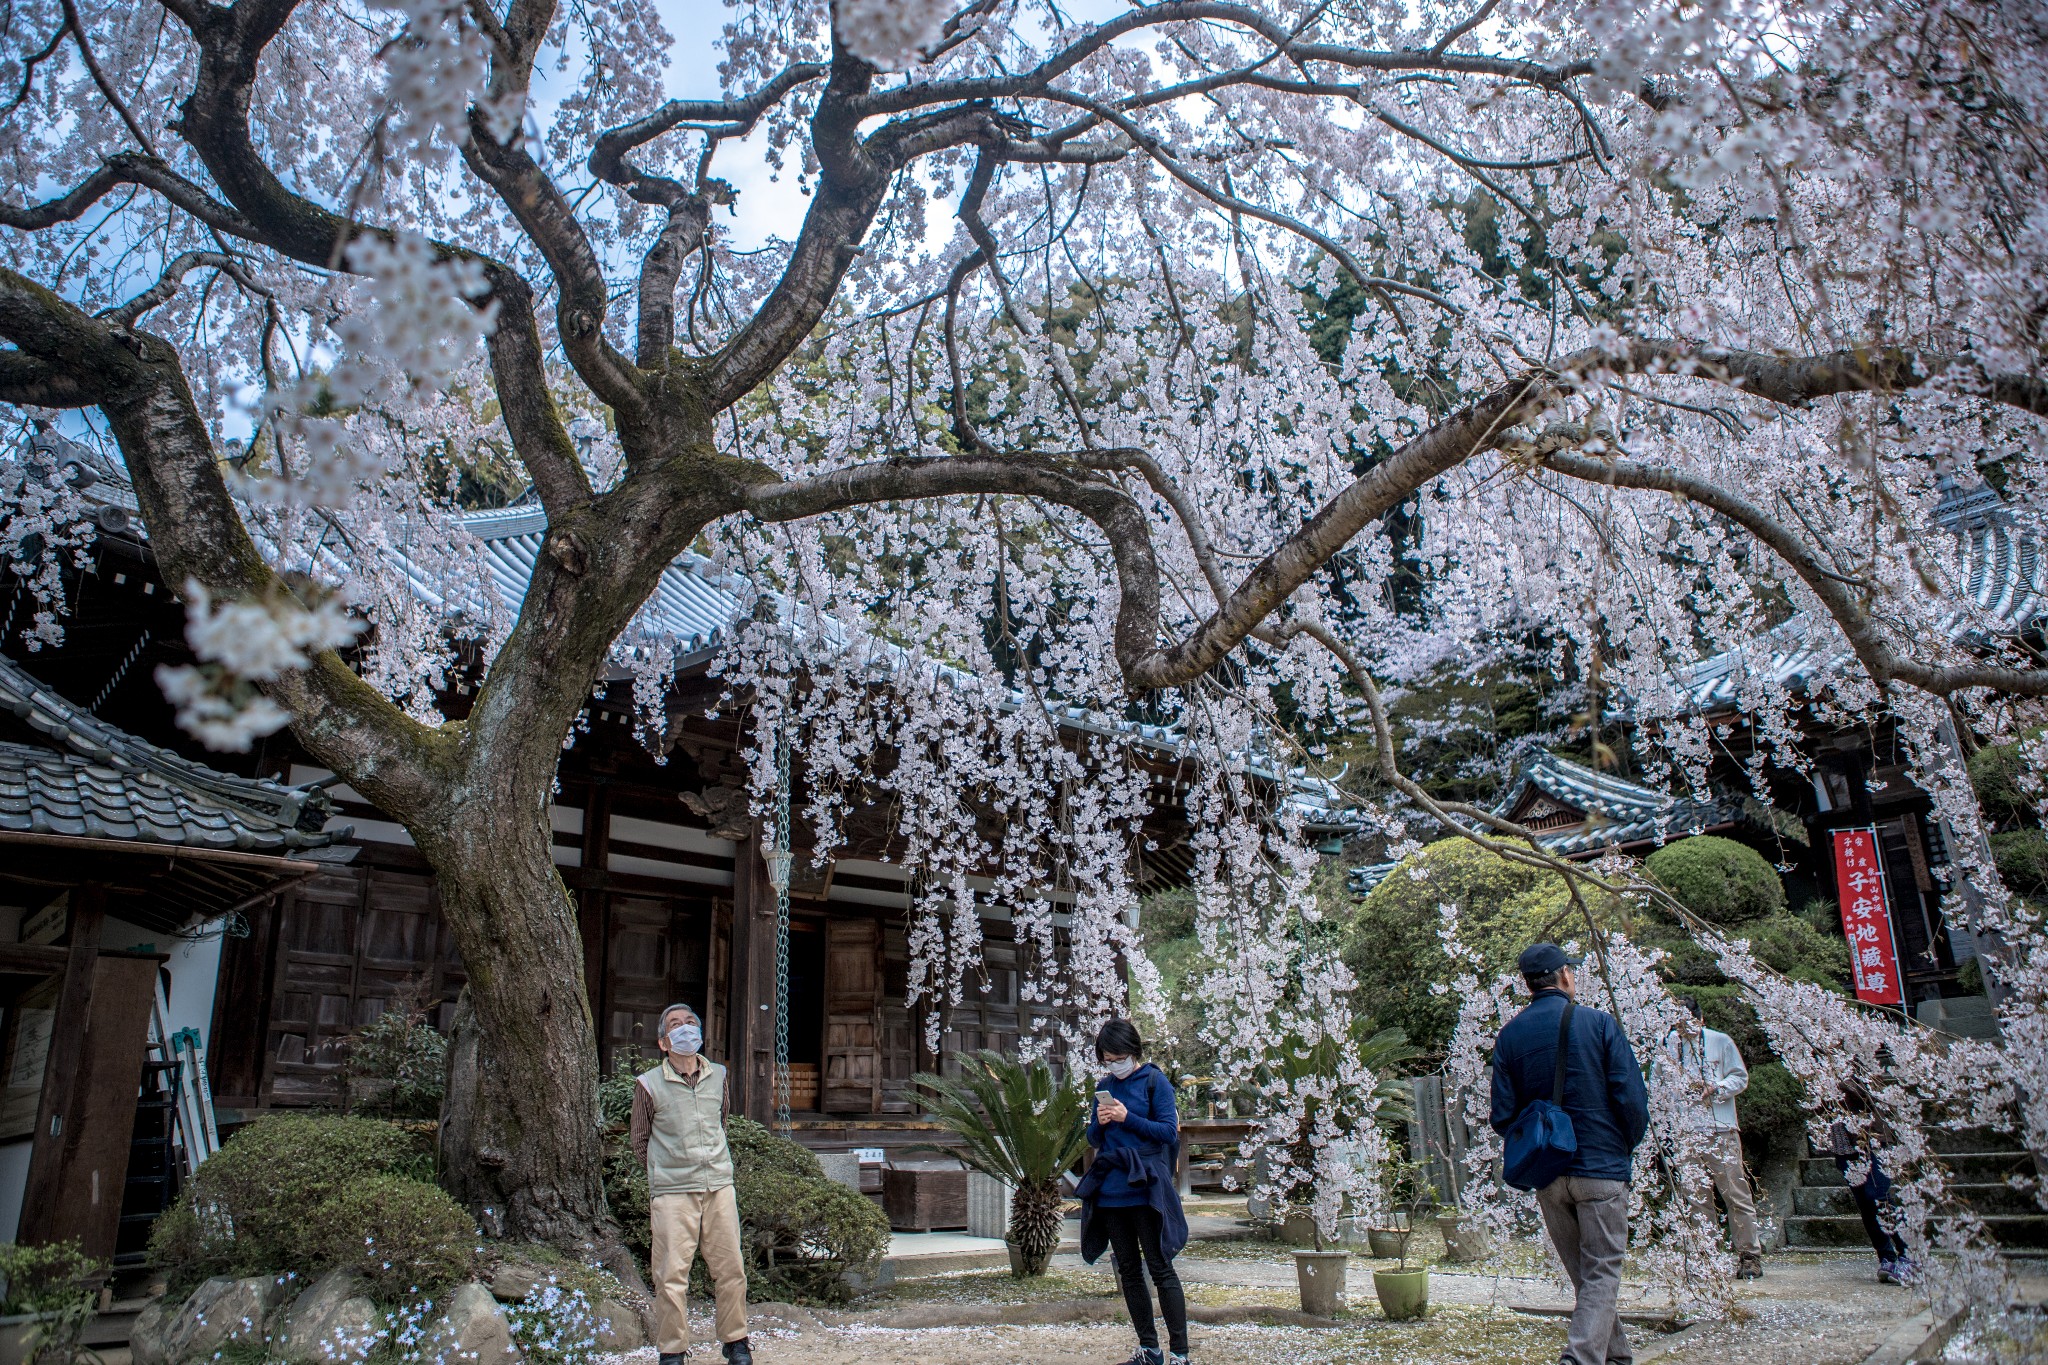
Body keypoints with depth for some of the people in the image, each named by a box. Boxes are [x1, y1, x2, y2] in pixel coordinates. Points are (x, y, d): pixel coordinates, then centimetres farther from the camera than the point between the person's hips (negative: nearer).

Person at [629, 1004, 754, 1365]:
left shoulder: (718, 1076, 8)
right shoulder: (650, 1085, -3)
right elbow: (641, 1142, 9)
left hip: (719, 1187, 3)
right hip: (672, 1192, -3)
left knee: (730, 1268, 7)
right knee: (672, 1276, -1)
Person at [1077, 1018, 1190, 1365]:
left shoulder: (1155, 1081, -4)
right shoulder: (1105, 1087, 12)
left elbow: (1169, 1131, -9)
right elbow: (1094, 1140, 16)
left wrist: (1128, 1118, -18)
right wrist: (1099, 1124, -7)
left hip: (1145, 1189, -6)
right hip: (1111, 1191, 6)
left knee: (1160, 1268, -5)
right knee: (1128, 1271, 10)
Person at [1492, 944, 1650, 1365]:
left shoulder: (1510, 1035, 0)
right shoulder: (1598, 1023, -8)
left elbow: (1502, 1116, -2)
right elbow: (1631, 1099, -10)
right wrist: (1626, 1146, 8)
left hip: (1545, 1176, 4)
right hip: (1601, 1167, -4)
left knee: (1585, 1276, 19)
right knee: (1602, 1274, 0)